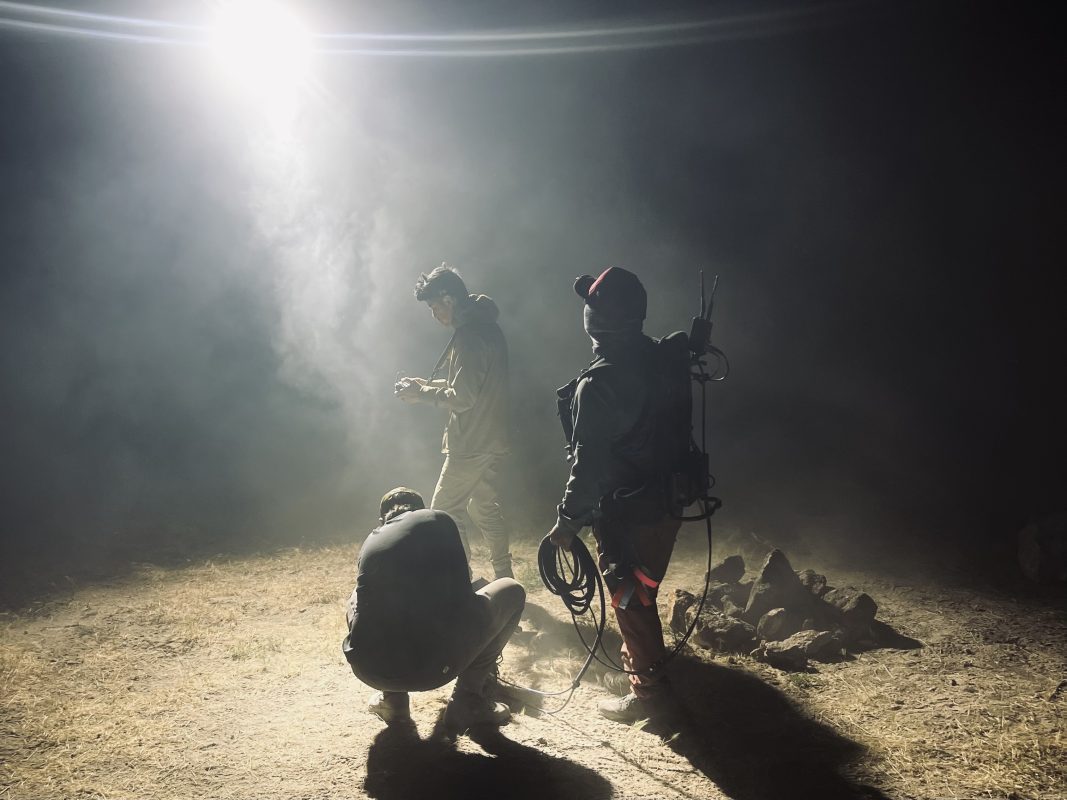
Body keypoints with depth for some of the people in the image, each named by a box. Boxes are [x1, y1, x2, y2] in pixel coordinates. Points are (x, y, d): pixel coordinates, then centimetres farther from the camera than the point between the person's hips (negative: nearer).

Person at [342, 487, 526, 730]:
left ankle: (392, 700, 23)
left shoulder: (370, 542, 22)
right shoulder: (437, 521, 11)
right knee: (511, 592, 19)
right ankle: (467, 702, 16)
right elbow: (460, 590, 16)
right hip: (431, 667, -4)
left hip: (369, 670, 5)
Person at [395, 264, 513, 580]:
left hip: (471, 443, -10)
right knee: (485, 507, 18)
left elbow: (462, 397, -23)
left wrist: (420, 394, -10)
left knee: (443, 511, 1)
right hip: (491, 439, 10)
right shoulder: (485, 325, 11)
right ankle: (503, 578, 25)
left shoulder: (468, 335, -20)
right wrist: (427, 384, 11)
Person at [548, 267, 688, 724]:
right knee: (642, 589, 26)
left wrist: (568, 521, -13)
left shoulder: (597, 385, -25)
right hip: (667, 501, 8)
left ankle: (648, 690, 15)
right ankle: (642, 656, 45)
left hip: (626, 511, -8)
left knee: (630, 597, 6)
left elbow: (589, 463, -23)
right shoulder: (663, 359, -2)